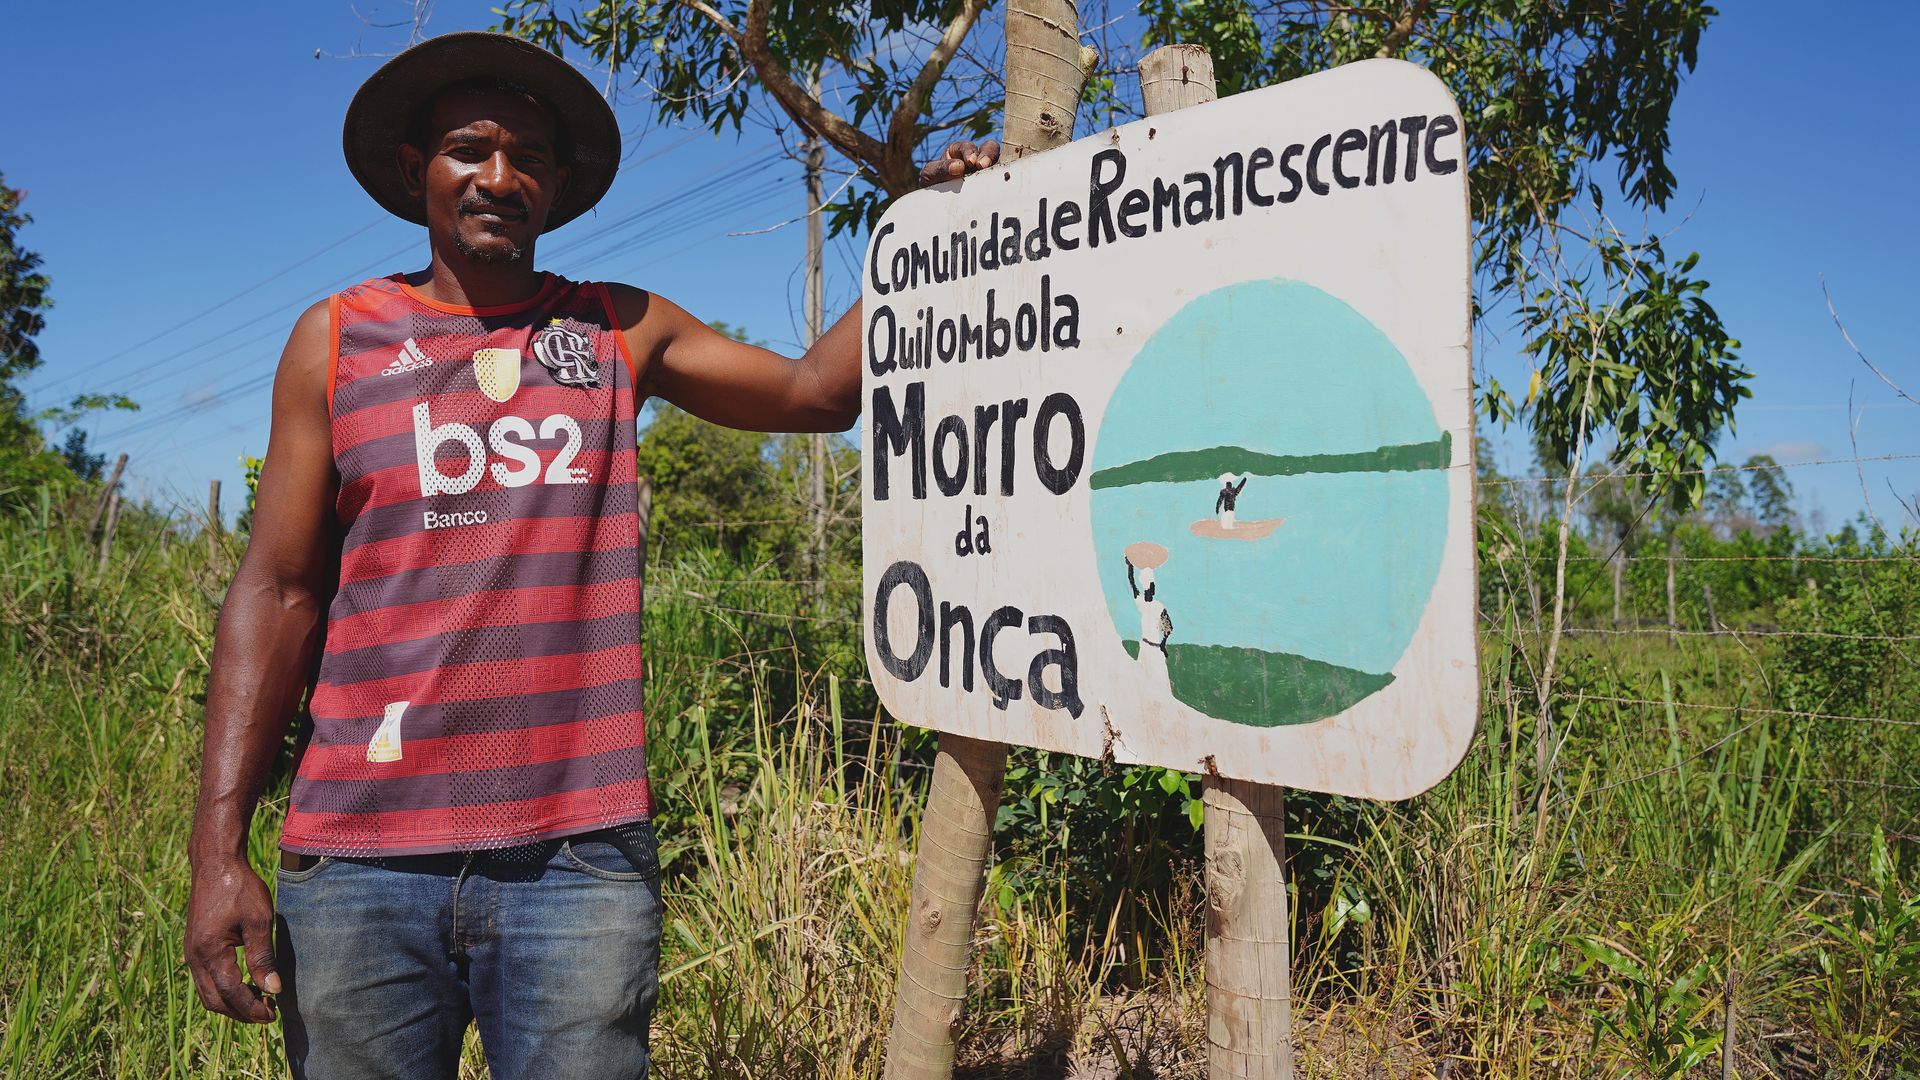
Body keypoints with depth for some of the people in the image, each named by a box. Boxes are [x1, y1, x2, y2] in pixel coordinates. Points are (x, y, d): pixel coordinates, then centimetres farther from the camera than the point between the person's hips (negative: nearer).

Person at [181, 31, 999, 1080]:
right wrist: (218, 850, -3)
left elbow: (817, 390, 8)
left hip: (581, 853, 0)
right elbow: (278, 594, 3)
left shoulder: (621, 330, 10)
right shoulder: (336, 341, 6)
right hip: (359, 863, 0)